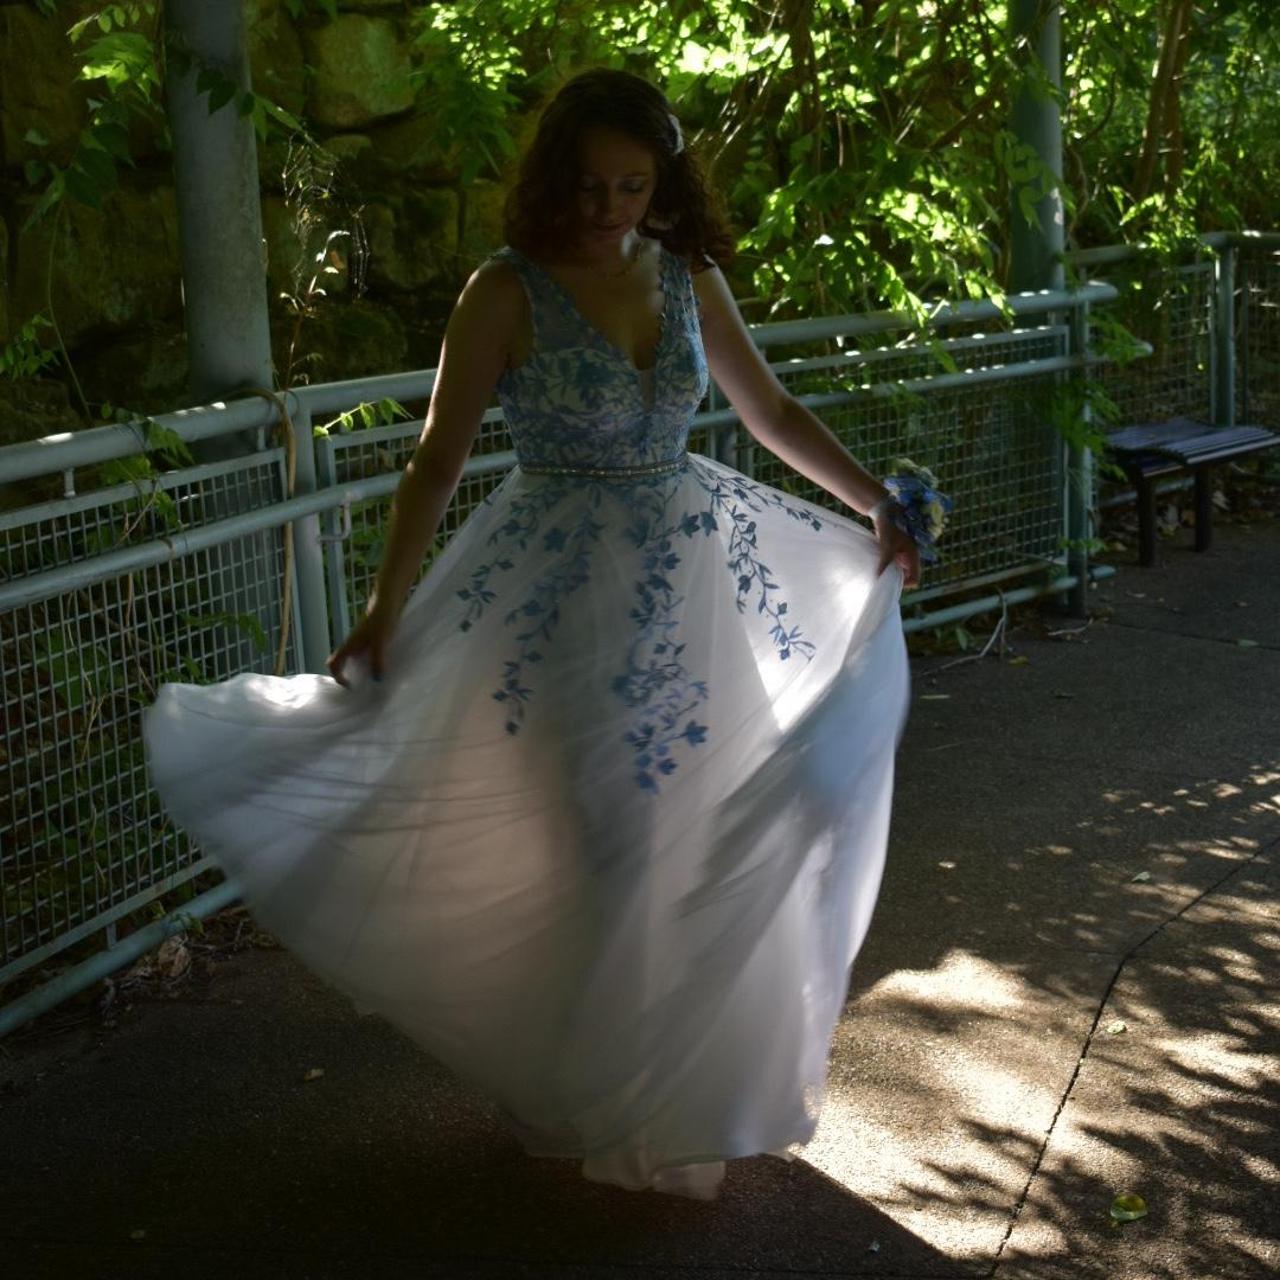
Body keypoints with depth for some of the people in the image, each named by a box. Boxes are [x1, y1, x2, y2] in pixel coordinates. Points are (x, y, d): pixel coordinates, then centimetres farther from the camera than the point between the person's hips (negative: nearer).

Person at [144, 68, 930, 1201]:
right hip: (565, 593, -5)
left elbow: (771, 410, 13)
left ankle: (706, 1080, 33)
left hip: (694, 580, 5)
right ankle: (608, 1100, 22)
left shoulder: (691, 277, 3)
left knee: (709, 832, 12)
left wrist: (876, 504, 9)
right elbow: (439, 458, -11)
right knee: (590, 839, 3)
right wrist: (386, 609, -16)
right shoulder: (509, 293, -11)